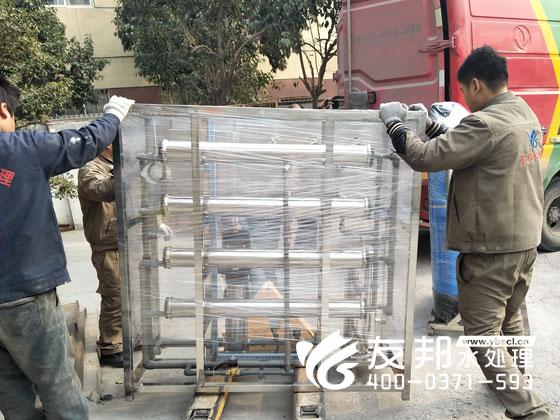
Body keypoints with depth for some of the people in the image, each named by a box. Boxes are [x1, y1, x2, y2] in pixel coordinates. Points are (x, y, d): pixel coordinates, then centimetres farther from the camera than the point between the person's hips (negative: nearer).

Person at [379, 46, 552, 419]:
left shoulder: (487, 124, -22)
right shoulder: (526, 114, 8)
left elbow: (425, 158, -22)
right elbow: (467, 148, 15)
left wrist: (394, 123, -8)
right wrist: (431, 125, 15)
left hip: (491, 250, -10)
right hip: (526, 242, 10)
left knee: (483, 335, 3)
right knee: (510, 321, 27)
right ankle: (515, 383, 46)